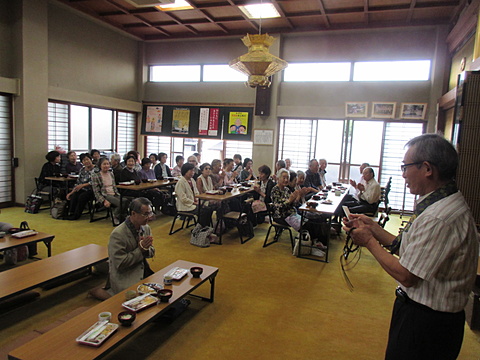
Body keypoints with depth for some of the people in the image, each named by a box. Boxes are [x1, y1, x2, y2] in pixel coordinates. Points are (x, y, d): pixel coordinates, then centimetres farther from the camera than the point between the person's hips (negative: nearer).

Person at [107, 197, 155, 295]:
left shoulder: (146, 228, 4)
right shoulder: (118, 234, -18)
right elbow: (119, 264, -18)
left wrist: (146, 248, -11)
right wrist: (140, 249, -19)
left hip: (144, 272, 7)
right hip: (124, 279, -7)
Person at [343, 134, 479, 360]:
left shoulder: (440, 218, -29)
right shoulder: (446, 204, 4)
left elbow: (406, 275, -24)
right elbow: (407, 251, 6)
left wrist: (369, 241, -13)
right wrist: (374, 229, 2)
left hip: (424, 322, -9)